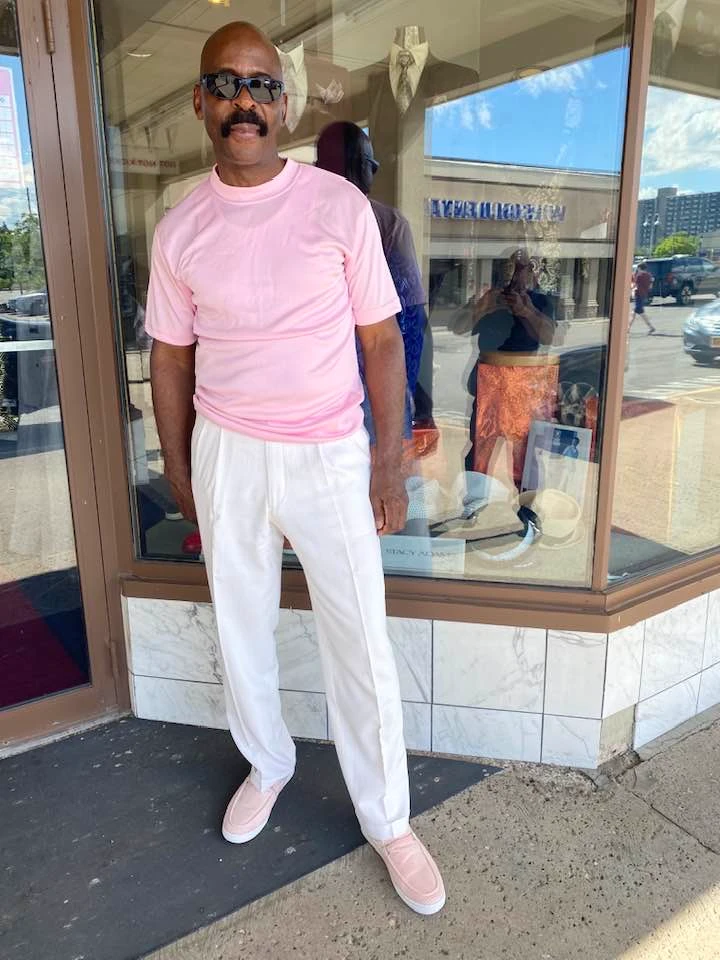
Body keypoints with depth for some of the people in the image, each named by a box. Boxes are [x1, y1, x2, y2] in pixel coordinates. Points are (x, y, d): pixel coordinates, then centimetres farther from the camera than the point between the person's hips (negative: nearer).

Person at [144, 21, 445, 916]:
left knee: (360, 646, 3)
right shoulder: (179, 230, 2)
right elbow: (171, 358, 9)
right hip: (227, 456, 3)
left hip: (330, 456, -2)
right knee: (240, 627, 16)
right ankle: (267, 765, 43)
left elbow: (381, 342, -3)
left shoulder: (340, 205, -5)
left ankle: (388, 821, 25)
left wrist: (389, 464, -5)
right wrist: (177, 472, 11)